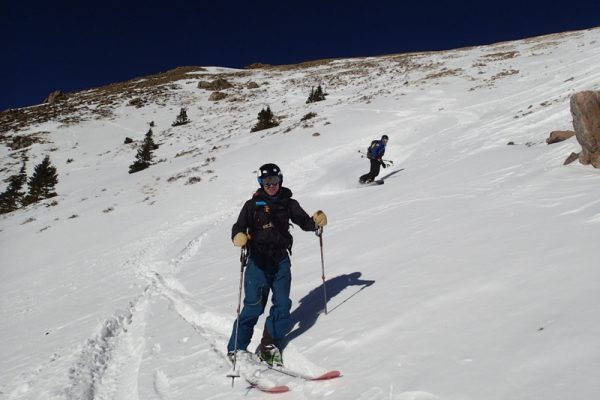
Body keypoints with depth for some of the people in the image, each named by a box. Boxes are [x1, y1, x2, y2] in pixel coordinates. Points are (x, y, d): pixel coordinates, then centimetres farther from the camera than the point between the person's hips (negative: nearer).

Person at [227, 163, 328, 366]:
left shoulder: (288, 203, 9)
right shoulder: (253, 205, 2)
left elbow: (304, 221, 7)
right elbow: (239, 227, -6)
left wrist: (316, 221, -14)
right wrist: (239, 237, -29)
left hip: (281, 259, 3)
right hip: (258, 260, -3)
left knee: (282, 304, -2)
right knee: (254, 306, -6)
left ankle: (269, 345, 16)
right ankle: (236, 349, 8)